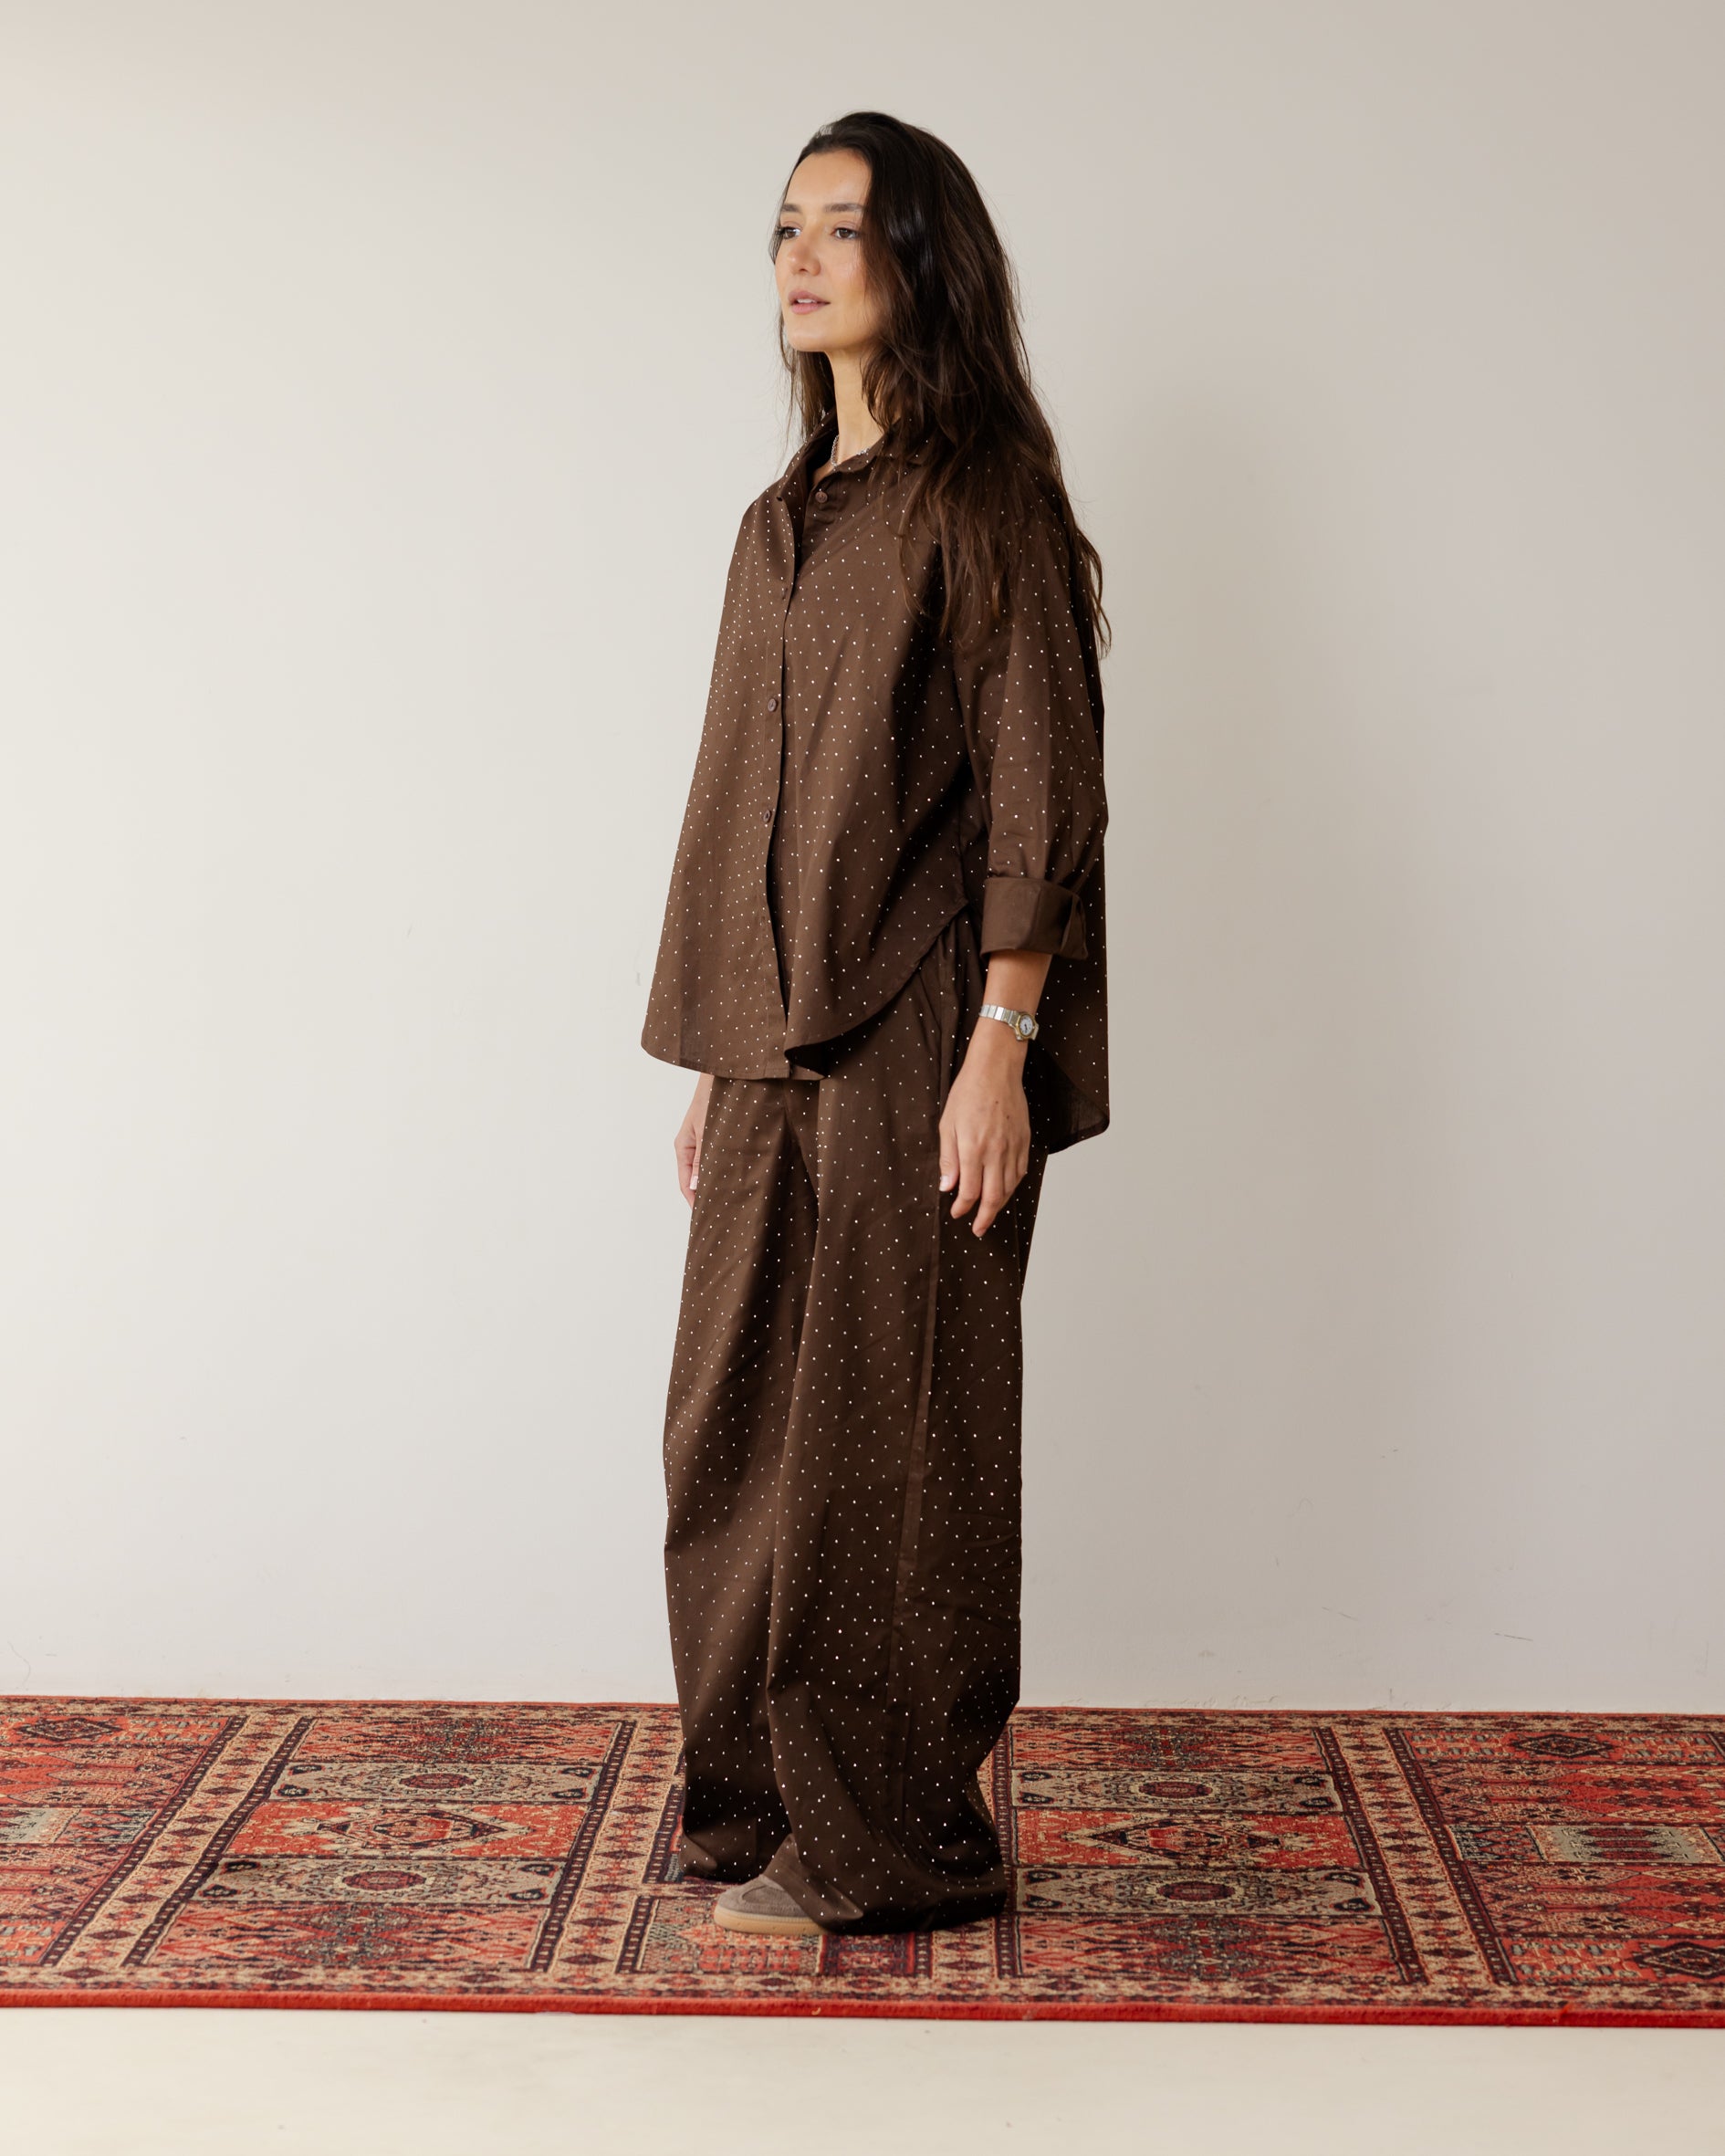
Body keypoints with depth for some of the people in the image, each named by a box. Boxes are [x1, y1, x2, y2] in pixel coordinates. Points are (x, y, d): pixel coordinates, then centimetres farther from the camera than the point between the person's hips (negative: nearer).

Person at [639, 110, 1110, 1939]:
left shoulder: (984, 502, -5)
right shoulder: (784, 522, 17)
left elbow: (1036, 789, -11)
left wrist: (1001, 1045, -19)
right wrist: (711, 1060, 15)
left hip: (915, 1037, -8)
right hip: (778, 1038, 8)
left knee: (886, 1428, -2)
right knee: (741, 1424, 10)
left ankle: (894, 1843, 11)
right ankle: (765, 1798, 24)